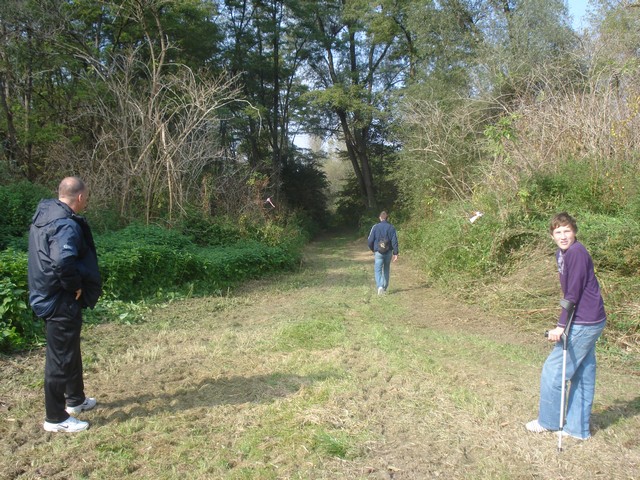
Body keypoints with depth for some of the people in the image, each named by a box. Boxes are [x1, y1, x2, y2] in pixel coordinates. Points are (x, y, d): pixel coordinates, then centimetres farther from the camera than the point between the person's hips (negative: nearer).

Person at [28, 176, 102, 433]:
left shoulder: (44, 213, 8)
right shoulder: (66, 224, -23)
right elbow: (63, 261, -38)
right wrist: (75, 286, -21)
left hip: (47, 295, 10)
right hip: (61, 302, -10)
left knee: (70, 351, 23)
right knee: (60, 358, 2)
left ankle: (75, 399, 40)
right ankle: (56, 418, 16)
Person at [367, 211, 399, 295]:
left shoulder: (375, 227, -4)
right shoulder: (391, 228, -2)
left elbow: (370, 240, -3)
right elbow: (394, 241, -7)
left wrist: (372, 249, 15)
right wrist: (395, 253, -4)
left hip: (378, 253, -2)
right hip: (388, 252, 2)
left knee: (378, 270, 0)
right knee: (386, 270, 18)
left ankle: (380, 286, -23)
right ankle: (385, 288, 26)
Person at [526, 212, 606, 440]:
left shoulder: (576, 252, -17)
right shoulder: (562, 254, 12)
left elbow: (573, 294, -20)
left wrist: (561, 326, -20)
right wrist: (565, 323, 16)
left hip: (583, 324, -10)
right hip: (589, 323, 10)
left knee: (552, 371, -1)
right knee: (583, 375, 14)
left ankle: (548, 421, 15)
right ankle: (578, 428, 23)